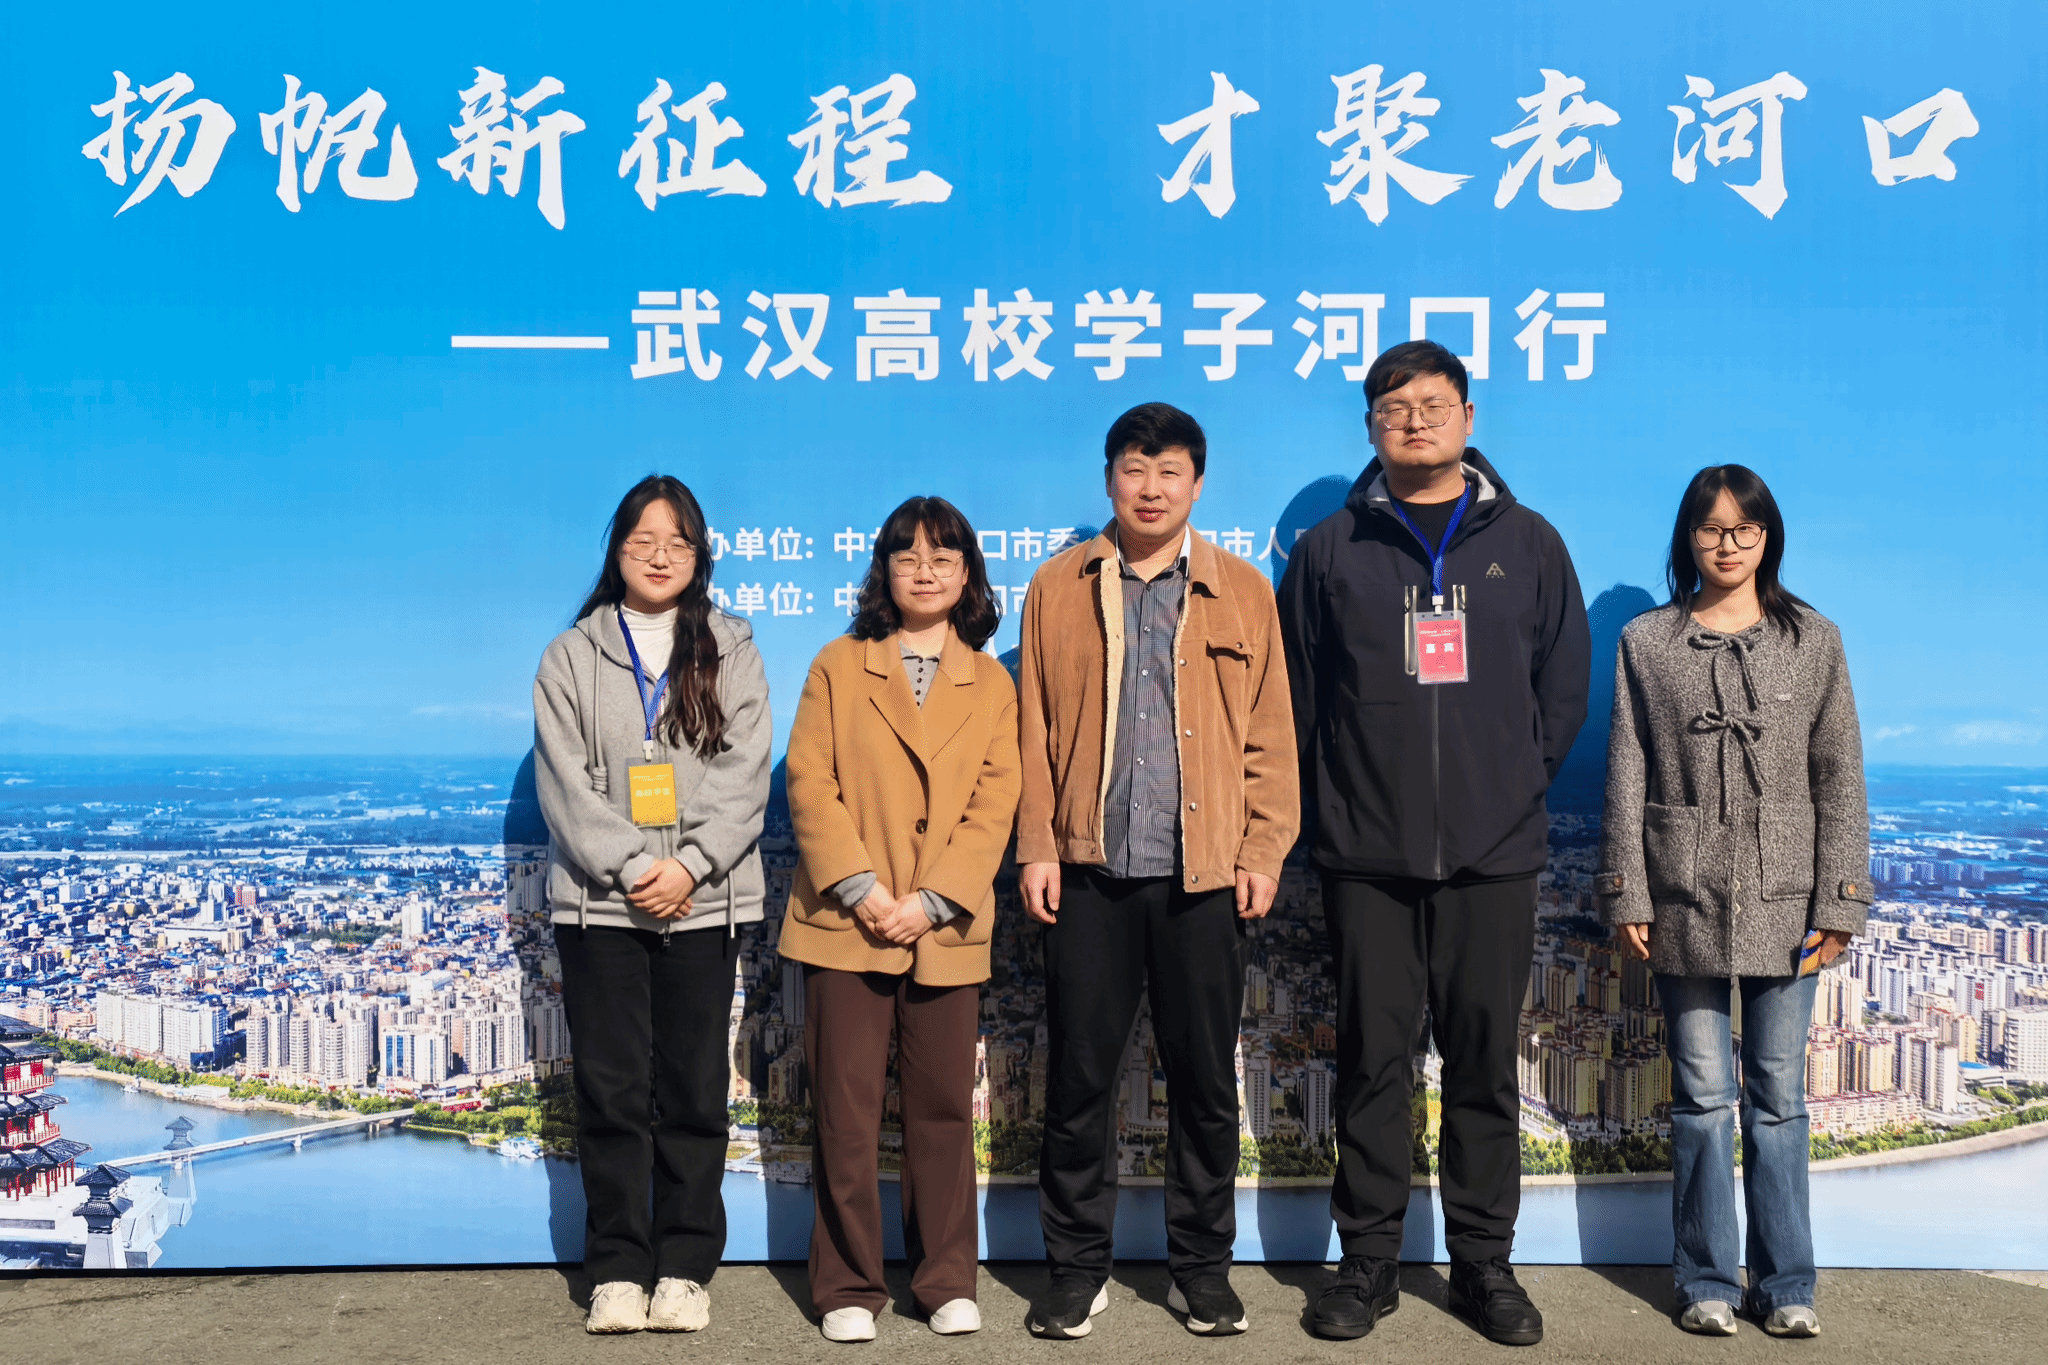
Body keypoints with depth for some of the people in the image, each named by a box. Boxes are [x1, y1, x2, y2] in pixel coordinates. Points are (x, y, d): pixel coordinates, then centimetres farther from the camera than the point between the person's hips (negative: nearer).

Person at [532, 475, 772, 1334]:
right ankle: (618, 1270, 11)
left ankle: (685, 1269, 12)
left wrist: (690, 866, -12)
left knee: (694, 1091, 3)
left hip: (703, 902, 0)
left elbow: (744, 778, 0)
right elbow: (564, 783, -1)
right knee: (611, 1091, 2)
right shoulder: (571, 657, 8)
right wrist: (630, 867, -12)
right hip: (599, 904, 0)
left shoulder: (730, 654, 9)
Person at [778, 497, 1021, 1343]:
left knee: (944, 1107, 6)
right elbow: (809, 782, 0)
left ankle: (947, 1280, 18)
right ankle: (848, 1287, 13)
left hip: (947, 929, 1)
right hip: (846, 922, -1)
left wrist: (931, 900, -10)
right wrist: (860, 888, -12)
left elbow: (993, 806, 2)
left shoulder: (991, 684, 10)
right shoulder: (839, 667, 8)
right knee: (846, 1108, 1)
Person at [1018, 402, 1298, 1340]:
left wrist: (1264, 849, -1)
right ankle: (1076, 1268, 18)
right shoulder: (1058, 588, 8)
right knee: (1078, 1078, 5)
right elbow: (1033, 729, 7)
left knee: (1206, 1080, 8)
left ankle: (1202, 1267, 22)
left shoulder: (1241, 592, 8)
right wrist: (1035, 846, 0)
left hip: (1205, 874, 0)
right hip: (1090, 872, 0)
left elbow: (1269, 735, 7)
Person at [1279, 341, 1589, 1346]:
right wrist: (1330, 804, 3)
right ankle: (1369, 1261, 17)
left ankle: (1484, 1262, 19)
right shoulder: (1329, 550, 6)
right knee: (1373, 1063, 5)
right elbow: (1294, 695, 8)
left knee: (1487, 1065, 7)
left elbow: (1563, 686, 12)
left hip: (1494, 854, 1)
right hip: (1366, 857, 0)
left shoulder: (1527, 544, 9)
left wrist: (1520, 784, 6)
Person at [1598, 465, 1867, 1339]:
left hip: (1785, 906, 1)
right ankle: (1706, 1280, 17)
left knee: (1778, 1096, 6)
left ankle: (1785, 1283, 17)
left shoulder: (1813, 641, 6)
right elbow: (1626, 778, 3)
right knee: (1703, 1096, 5)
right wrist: (1627, 897, -2)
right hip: (1686, 905, 0)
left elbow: (1840, 779, 4)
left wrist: (1838, 902, -1)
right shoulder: (1646, 643, 5)